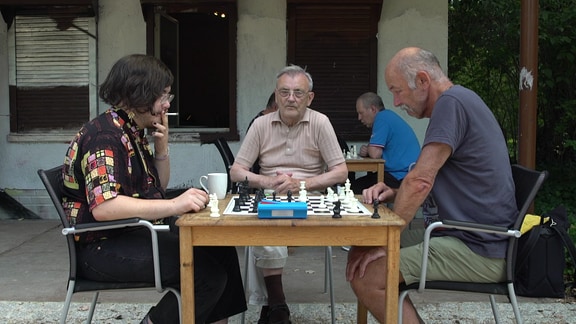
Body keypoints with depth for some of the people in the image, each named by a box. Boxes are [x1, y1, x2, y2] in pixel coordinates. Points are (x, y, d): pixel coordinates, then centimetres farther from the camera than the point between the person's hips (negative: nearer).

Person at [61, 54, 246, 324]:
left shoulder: (133, 132, 11)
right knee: (208, 275, -21)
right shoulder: (106, 136, -19)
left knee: (221, 251, 3)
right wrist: (174, 205, -38)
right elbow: (103, 208, -33)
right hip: (104, 247, -10)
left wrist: (162, 145, 2)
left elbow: (157, 188, 18)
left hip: (134, 233, 10)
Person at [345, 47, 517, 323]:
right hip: (466, 235, 10)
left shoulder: (452, 102, -15)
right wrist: (394, 193, 4)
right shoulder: (458, 102, 17)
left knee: (365, 277, -19)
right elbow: (428, 182, 22)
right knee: (361, 251, 9)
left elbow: (420, 181, -21)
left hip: (479, 250, -10)